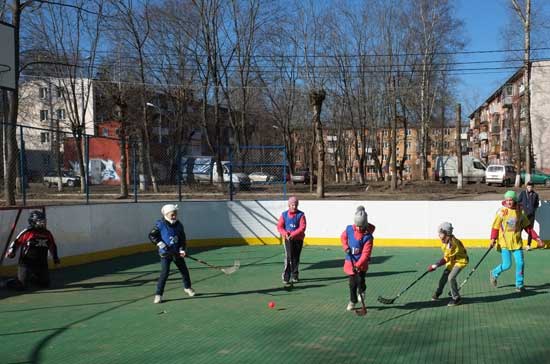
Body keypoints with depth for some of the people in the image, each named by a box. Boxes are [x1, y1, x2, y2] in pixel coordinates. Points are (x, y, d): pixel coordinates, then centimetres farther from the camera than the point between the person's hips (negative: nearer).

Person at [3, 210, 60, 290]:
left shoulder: (47, 234, 6)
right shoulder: (26, 232, -10)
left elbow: (52, 246, 18)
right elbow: (16, 242, -6)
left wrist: (55, 257, 18)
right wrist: (11, 252, -20)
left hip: (41, 264, 5)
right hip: (26, 263, -5)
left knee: (45, 284, 5)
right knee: (21, 286, -9)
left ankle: (32, 278, 33)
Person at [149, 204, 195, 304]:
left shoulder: (179, 225, 1)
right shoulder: (160, 225, -11)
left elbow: (182, 239, 5)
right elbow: (152, 235, -8)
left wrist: (182, 249, -8)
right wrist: (160, 244, -16)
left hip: (177, 253, 5)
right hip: (165, 253, -5)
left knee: (184, 269, 13)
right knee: (165, 272, -14)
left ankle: (187, 287, 38)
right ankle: (158, 294, -7)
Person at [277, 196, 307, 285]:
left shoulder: (301, 215, -4)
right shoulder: (284, 215, 1)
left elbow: (302, 227, -13)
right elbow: (279, 226, 0)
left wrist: (293, 234, -23)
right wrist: (285, 233, -18)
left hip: (298, 239, 1)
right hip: (288, 239, 0)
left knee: (296, 258, 10)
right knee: (288, 257, -11)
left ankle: (295, 276, 24)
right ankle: (286, 277, -7)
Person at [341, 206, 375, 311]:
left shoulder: (368, 236, -20)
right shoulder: (349, 229, -10)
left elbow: (366, 253, -23)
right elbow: (343, 237, 12)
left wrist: (358, 265, -31)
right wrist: (346, 247, -5)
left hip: (362, 262, -3)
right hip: (350, 260, 3)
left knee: (360, 279, -14)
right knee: (352, 282, 5)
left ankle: (361, 292, 20)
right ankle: (352, 301, 22)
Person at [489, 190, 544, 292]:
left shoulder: (520, 212, 3)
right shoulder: (502, 211, -7)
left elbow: (527, 227, 9)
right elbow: (495, 226, -6)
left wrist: (537, 238, 5)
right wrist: (493, 239, -17)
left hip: (516, 242, 3)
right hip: (504, 242, -3)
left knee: (520, 263, -2)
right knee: (507, 265, -5)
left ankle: (519, 285, 12)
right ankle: (494, 274, 24)